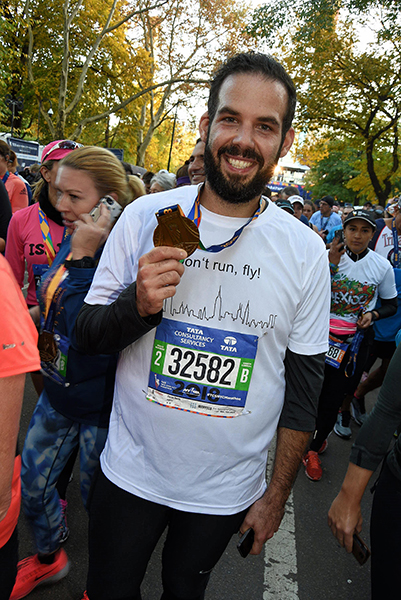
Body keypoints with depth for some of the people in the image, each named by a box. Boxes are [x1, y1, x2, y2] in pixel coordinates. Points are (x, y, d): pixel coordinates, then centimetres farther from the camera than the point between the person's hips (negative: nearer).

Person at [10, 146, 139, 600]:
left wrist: (81, 260, -32)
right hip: (58, 394, 8)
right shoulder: (72, 241, 0)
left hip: (101, 408, -7)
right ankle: (47, 559, 53)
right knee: (29, 485, 22)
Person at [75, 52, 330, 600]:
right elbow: (86, 335, -5)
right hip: (130, 473, 1)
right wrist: (138, 304, -26)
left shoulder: (306, 252, -10)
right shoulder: (144, 218, -10)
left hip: (227, 492, 0)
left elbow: (303, 384, -3)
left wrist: (277, 494, 1)